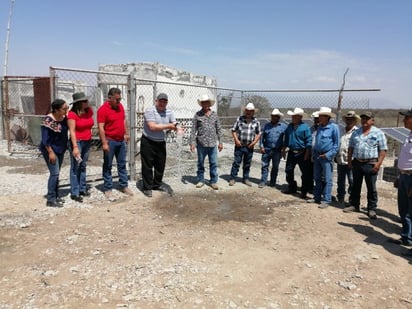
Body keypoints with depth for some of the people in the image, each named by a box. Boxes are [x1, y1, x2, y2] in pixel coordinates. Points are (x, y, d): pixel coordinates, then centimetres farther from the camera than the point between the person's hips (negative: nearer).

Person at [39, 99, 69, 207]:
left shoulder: (64, 117, 0)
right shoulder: (48, 120, -19)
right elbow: (45, 139, -19)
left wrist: (64, 148, 11)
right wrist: (50, 152, -20)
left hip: (60, 150, 7)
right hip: (51, 150, -7)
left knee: (56, 173, 14)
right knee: (54, 173, -9)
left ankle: (55, 196, 24)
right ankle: (50, 200, -1)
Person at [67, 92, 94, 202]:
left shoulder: (89, 111, 3)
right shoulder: (72, 114, -14)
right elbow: (72, 131, -17)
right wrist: (75, 147, -22)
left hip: (87, 142, 6)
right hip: (77, 142, -6)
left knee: (83, 166, 14)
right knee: (75, 167, -1)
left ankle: (82, 189, 25)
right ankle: (74, 193, 4)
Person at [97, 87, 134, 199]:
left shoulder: (120, 106, 6)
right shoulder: (103, 109, -16)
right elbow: (101, 128, -19)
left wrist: (126, 133, 15)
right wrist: (104, 143, -23)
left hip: (121, 140, 7)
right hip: (110, 141, -7)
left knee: (122, 164, 13)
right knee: (108, 166, 3)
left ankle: (123, 186, 24)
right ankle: (107, 189, 11)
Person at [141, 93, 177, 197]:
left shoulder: (169, 112, 2)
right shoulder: (150, 111, -16)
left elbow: (174, 125, -5)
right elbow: (152, 127, -25)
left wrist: (176, 128, -30)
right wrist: (168, 126, -22)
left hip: (161, 142, 6)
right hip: (148, 142, -6)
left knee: (160, 165, 14)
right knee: (148, 166, 1)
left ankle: (157, 184, 31)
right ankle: (147, 187, 13)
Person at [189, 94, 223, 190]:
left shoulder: (214, 114, 7)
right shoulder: (198, 115, 1)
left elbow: (219, 129, 9)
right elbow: (193, 130, 0)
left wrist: (220, 142, 5)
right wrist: (192, 143, -6)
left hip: (213, 144, 1)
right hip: (201, 144, -1)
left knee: (213, 164, 4)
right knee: (200, 164, 10)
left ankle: (213, 182, 14)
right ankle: (200, 180, 23)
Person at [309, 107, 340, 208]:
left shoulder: (333, 127, -10)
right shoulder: (319, 127, 12)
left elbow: (336, 144, -10)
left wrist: (328, 155, -15)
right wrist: (313, 153, 13)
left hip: (326, 156, -7)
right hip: (317, 155, 7)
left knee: (327, 180, -3)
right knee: (317, 178, 14)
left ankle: (326, 200, 2)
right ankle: (317, 197, 24)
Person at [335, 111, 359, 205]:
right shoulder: (342, 131, 15)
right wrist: (336, 156, 15)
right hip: (340, 161, 6)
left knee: (352, 181, -4)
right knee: (340, 181, 14)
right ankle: (340, 198, 26)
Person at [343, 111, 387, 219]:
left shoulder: (378, 133, -2)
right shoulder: (356, 132, 11)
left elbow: (383, 150, -6)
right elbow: (351, 147, 14)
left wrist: (378, 163, -14)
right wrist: (349, 160, 7)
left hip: (370, 164, -4)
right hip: (357, 163, 4)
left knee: (371, 188, 2)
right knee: (355, 185, 13)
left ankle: (372, 209, 10)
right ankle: (354, 205, 24)